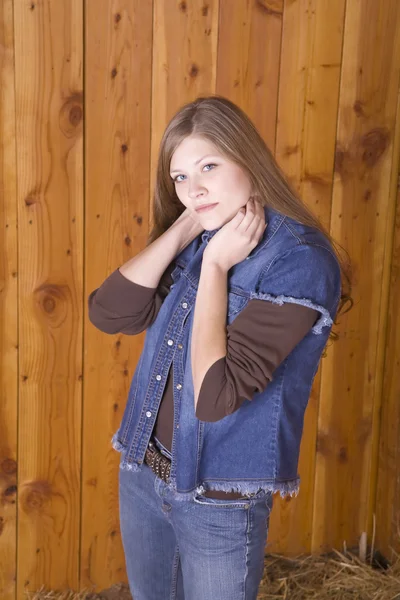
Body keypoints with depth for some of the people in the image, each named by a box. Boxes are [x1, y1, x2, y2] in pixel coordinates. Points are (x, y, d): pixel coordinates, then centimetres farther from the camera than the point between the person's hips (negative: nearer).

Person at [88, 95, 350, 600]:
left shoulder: (300, 260, -20)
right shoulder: (195, 242, 0)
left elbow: (215, 396, -25)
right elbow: (107, 313, -12)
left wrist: (215, 265, -22)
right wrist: (186, 226, -14)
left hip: (219, 501, -6)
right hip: (141, 474, 6)